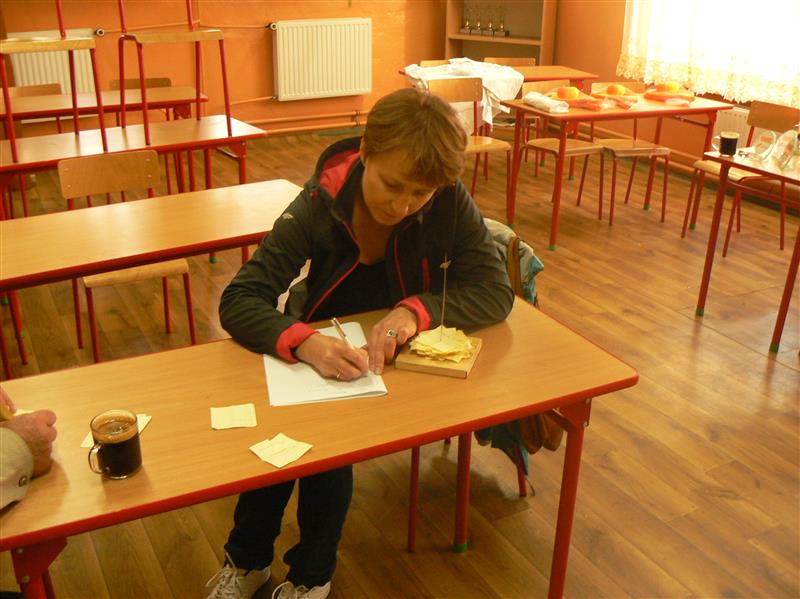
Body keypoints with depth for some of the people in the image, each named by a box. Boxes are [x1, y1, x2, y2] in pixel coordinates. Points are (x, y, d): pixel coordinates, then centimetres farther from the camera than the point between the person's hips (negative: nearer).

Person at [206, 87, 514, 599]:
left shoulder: (448, 201, -19)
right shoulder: (321, 202, -21)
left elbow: (496, 292, -19)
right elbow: (238, 302, -24)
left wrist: (418, 310, -38)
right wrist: (304, 342, -45)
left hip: (402, 360, -1)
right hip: (326, 353, 1)